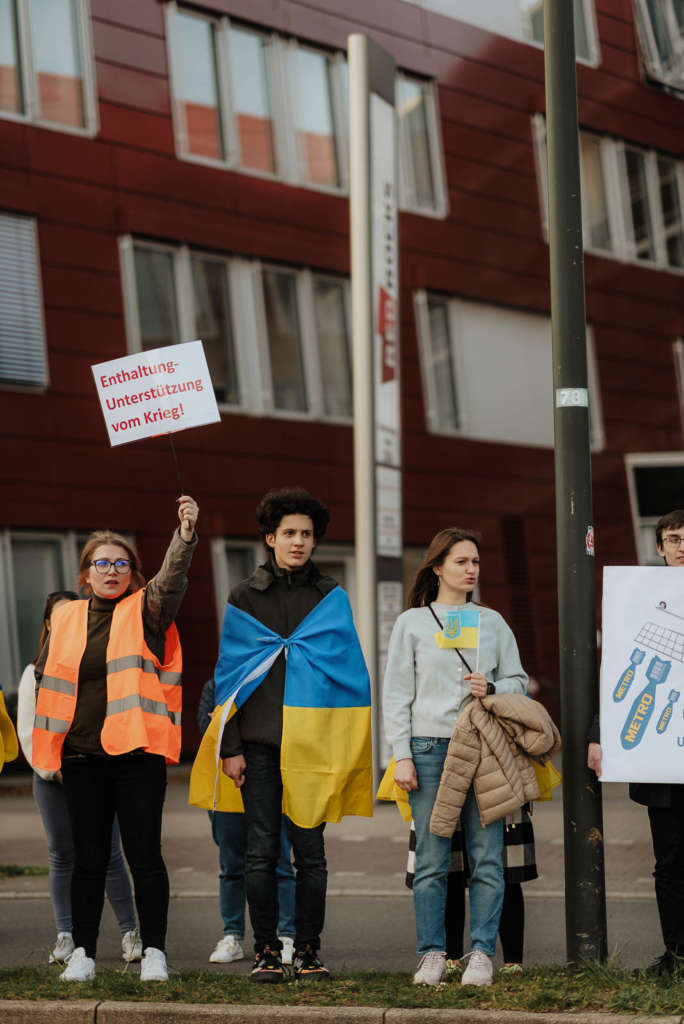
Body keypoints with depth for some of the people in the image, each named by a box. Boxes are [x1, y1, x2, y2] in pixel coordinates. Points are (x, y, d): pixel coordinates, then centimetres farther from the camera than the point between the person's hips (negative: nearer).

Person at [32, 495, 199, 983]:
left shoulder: (146, 610, 2)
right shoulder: (66, 618, 11)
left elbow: (171, 581, -18)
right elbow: (46, 678, 20)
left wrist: (185, 536, -35)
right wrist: (49, 746, 14)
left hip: (137, 753, -3)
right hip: (82, 755, 3)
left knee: (145, 856, -2)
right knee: (89, 858, 8)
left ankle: (154, 951, 6)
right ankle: (83, 953, 16)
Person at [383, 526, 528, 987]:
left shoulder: (493, 622, 16)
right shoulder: (412, 623, 9)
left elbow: (519, 681, 17)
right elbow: (396, 694, 5)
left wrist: (493, 689, -5)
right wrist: (402, 755, -3)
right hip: (430, 747, -1)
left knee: (487, 857, -4)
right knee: (432, 859, -3)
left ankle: (481, 953, 1)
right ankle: (432, 954, 4)